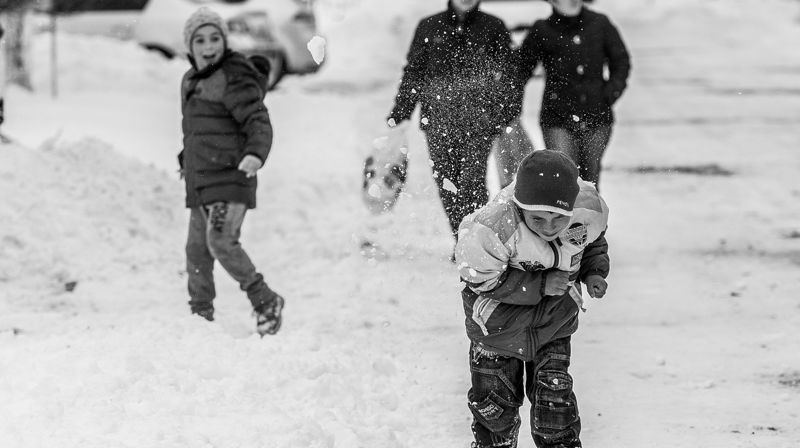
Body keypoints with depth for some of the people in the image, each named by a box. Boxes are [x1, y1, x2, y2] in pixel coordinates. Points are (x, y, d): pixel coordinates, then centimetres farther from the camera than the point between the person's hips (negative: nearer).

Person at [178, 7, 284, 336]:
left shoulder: (234, 79, -11)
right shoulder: (191, 81, 16)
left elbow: (258, 121, -19)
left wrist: (255, 153, -36)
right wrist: (187, 160, 31)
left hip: (230, 177, -9)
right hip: (200, 182, 9)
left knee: (221, 242, -21)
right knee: (196, 250, 10)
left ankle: (265, 302, -7)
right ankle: (200, 315, 20)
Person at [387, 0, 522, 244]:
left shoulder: (493, 27, 8)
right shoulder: (429, 27, 11)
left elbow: (507, 73, 10)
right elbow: (413, 73, 16)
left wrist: (510, 113, 1)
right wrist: (399, 112, 9)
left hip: (479, 120, -2)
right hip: (438, 119, 2)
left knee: (472, 180, -14)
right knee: (445, 181, -1)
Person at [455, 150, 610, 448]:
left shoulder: (587, 210, -23)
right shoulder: (493, 229, -38)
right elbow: (483, 280, -26)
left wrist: (594, 272, -14)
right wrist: (540, 284, -29)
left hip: (553, 320, 2)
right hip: (500, 317, -2)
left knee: (553, 392, -1)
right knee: (494, 397, 9)